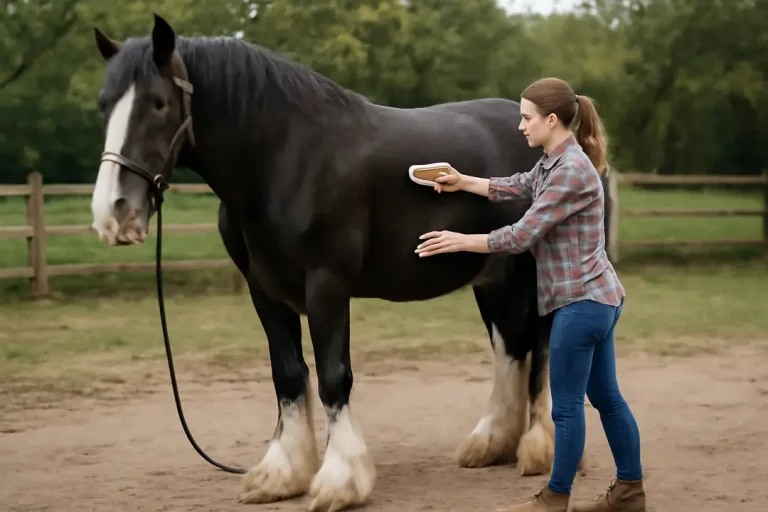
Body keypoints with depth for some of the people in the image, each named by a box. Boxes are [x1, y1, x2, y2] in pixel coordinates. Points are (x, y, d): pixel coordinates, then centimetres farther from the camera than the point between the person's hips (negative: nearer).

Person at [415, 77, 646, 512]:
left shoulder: (572, 171, -21)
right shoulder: (553, 162, 9)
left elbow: (521, 236, -21)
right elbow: (518, 187, 26)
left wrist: (460, 241, -13)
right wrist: (463, 182, 24)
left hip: (582, 302, -10)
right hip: (596, 298, 10)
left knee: (566, 405, 1)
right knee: (606, 396, 15)